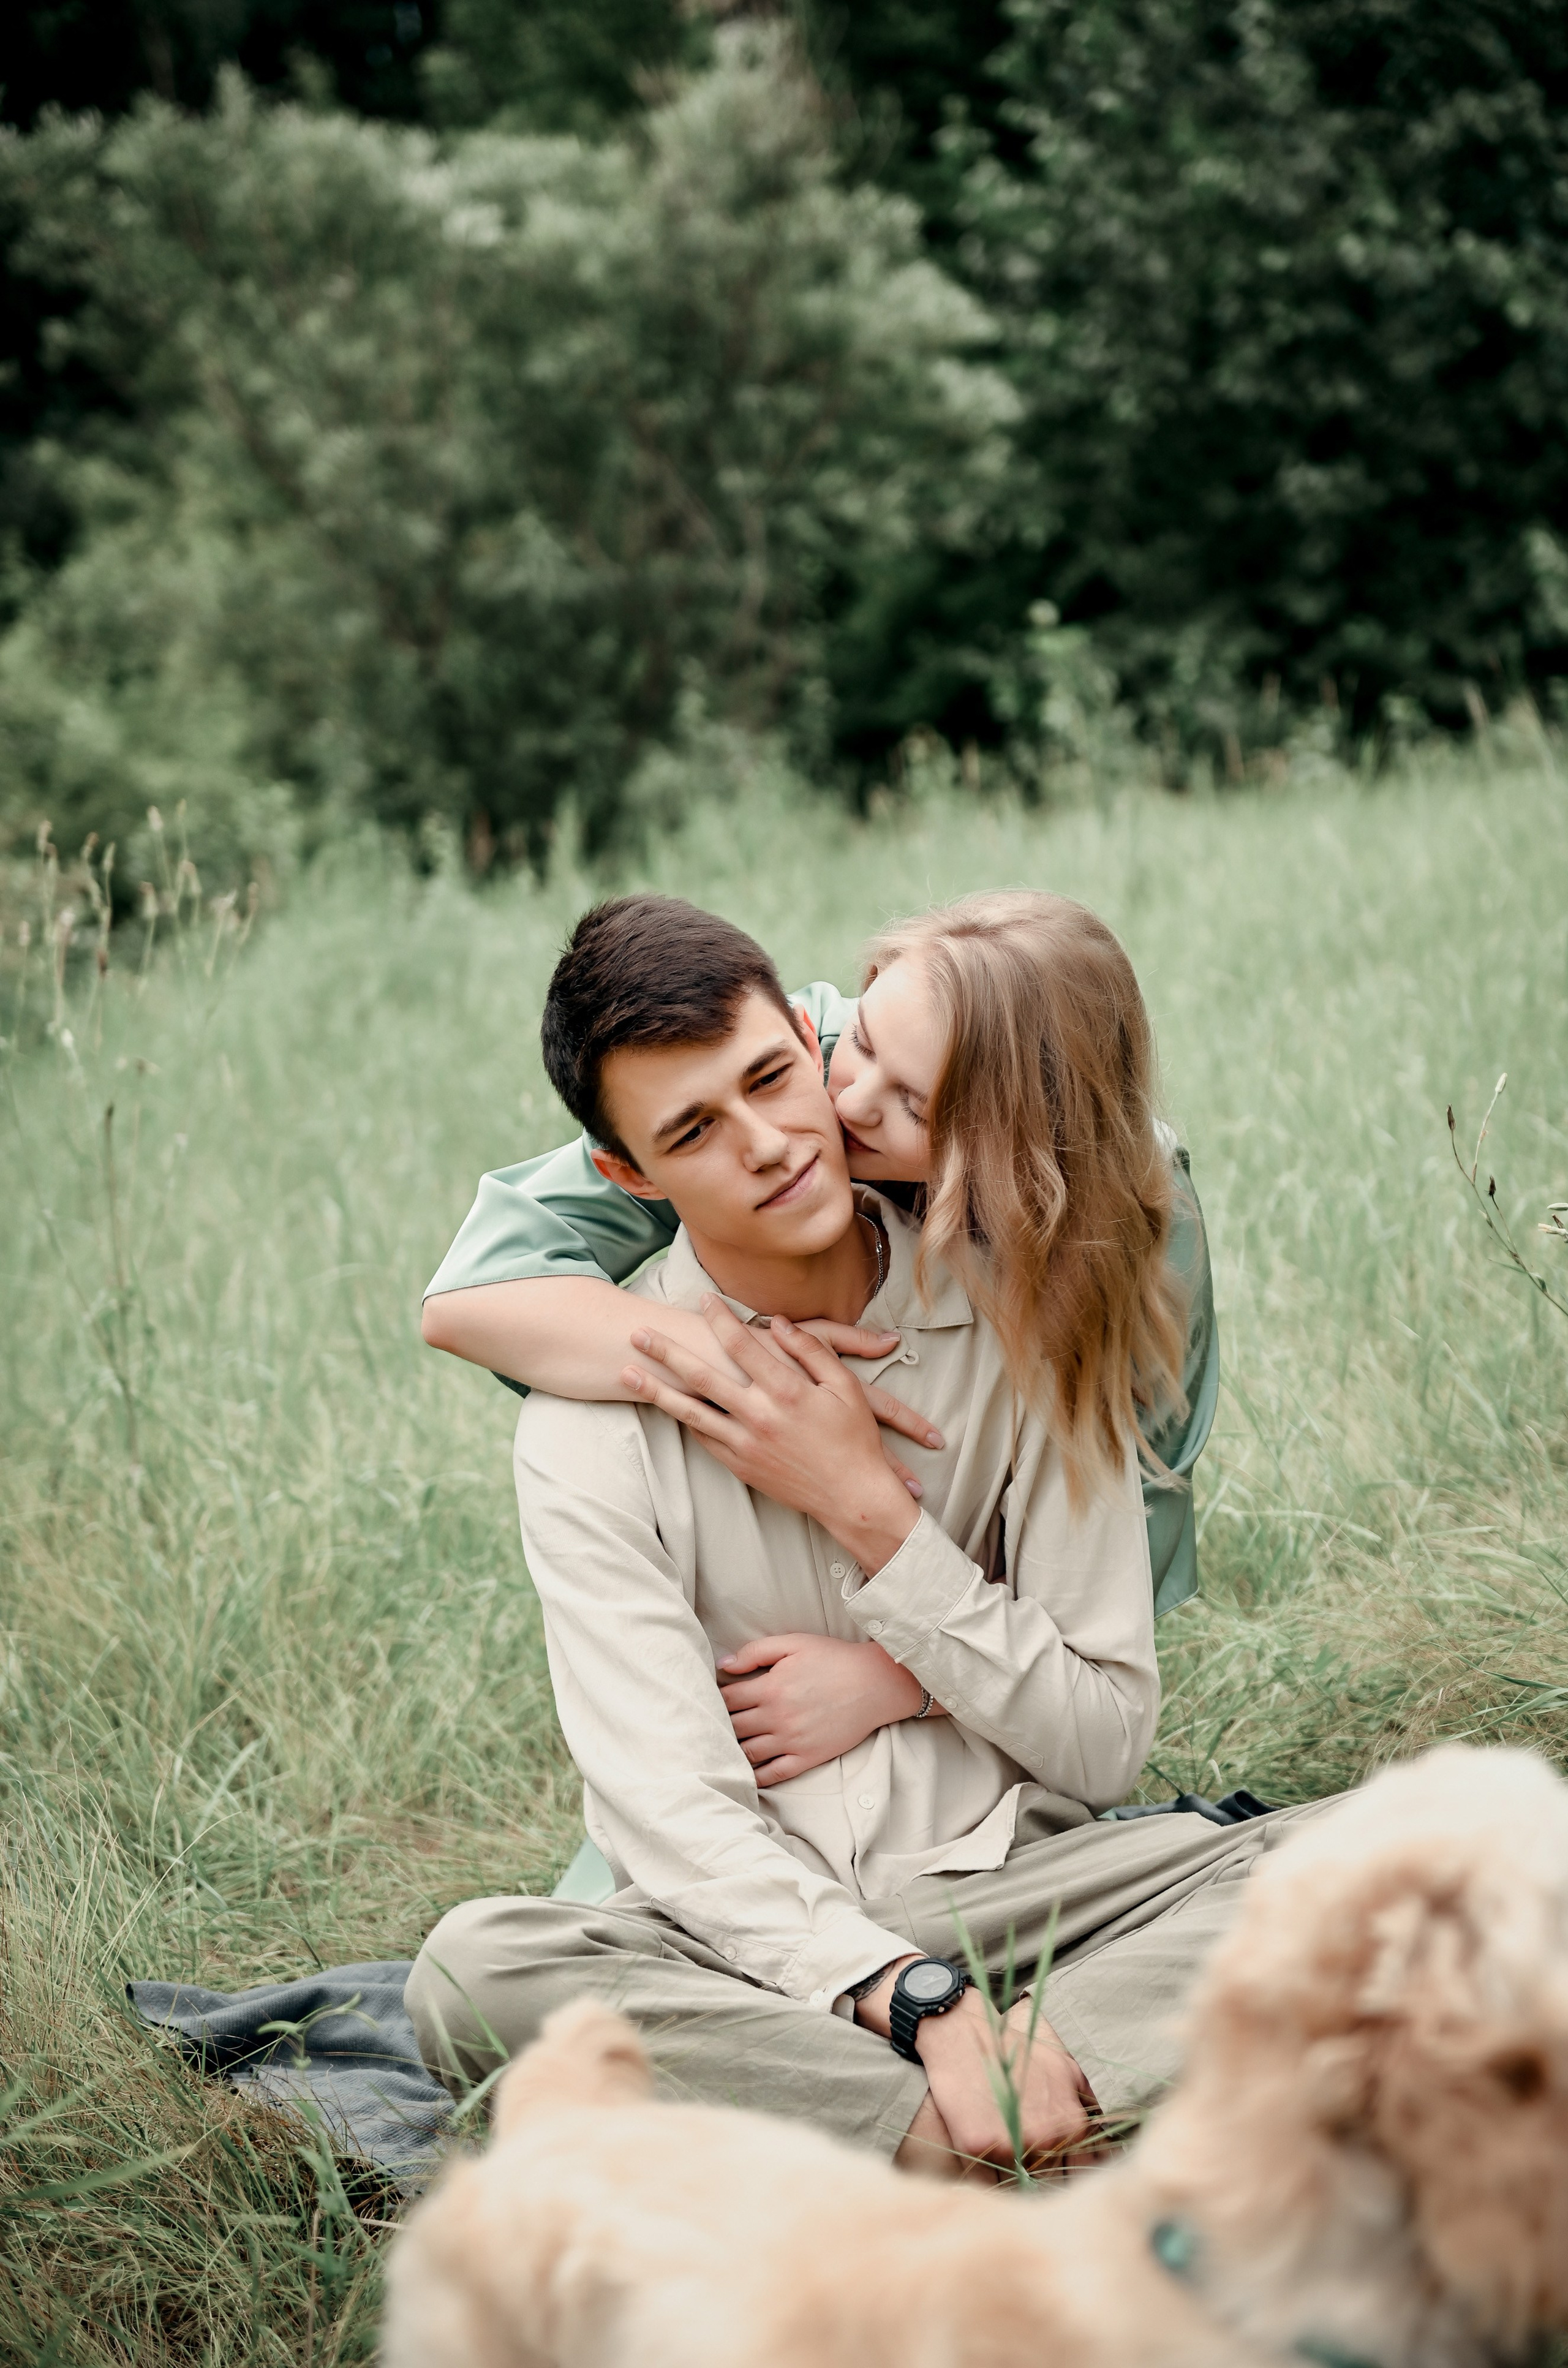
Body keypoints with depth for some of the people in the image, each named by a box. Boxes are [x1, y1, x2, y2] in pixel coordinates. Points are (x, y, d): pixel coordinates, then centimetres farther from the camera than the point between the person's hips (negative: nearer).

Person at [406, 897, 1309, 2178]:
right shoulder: (592, 1420, -6)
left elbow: (1105, 1741, -1)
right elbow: (675, 1814, -15)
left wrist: (867, 1505, -11)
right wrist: (926, 2010, -30)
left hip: (1011, 1881, 1)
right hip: (752, 1942, -1)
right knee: (472, 1968, -32)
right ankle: (1008, 2137, -30)